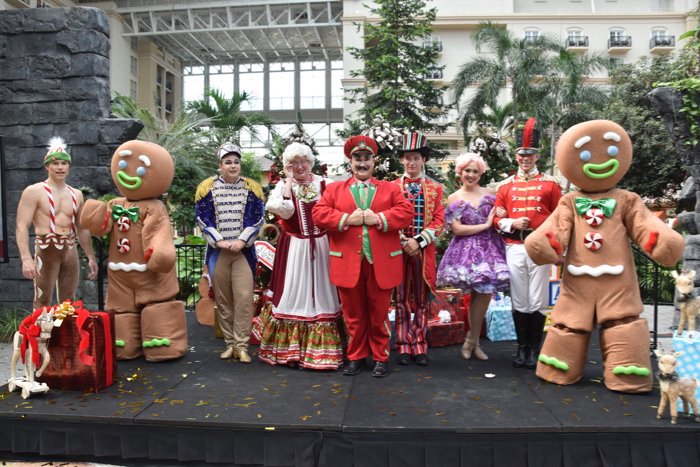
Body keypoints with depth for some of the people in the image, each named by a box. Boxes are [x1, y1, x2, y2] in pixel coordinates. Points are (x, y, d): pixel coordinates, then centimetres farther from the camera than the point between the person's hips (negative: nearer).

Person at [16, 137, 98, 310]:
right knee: (42, 303, -6)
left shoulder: (76, 194, 14)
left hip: (70, 250, 5)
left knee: (68, 303, 9)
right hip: (46, 249, -5)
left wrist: (91, 257, 16)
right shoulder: (34, 191, -2)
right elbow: (21, 227, -10)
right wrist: (26, 258, -22)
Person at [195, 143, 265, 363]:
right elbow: (202, 219, 1)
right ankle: (230, 343, 17)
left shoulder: (252, 188, 5)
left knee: (244, 297, -9)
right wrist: (219, 241, -11)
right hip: (217, 252, 1)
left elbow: (257, 219, 1)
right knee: (222, 300, 6)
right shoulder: (207, 188, 4)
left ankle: (241, 345, -1)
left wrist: (242, 240, -11)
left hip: (244, 251, -1)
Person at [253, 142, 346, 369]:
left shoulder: (324, 184, 4)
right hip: (294, 247, -1)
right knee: (294, 293, 4)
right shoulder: (284, 185, 2)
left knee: (321, 293, 6)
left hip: (322, 246, 1)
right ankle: (290, 349, 18)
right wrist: (290, 180, -10)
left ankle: (321, 349, 18)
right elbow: (284, 209, -17)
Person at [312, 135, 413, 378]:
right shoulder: (334, 189, 10)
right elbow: (319, 214, -3)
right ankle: (356, 357, 24)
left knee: (379, 313, 9)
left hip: (380, 263, 0)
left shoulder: (390, 188, 9)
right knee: (353, 314, 10)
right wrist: (347, 219, -14)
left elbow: (406, 212, -4)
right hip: (348, 263, 1)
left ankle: (381, 358, 22)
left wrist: (379, 218, -16)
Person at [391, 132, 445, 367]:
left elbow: (439, 222, 1)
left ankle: (420, 347, 14)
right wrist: (402, 242, -10)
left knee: (421, 300, 6)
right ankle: (404, 347, 12)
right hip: (398, 250, 0)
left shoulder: (435, 189, 8)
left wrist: (418, 241, -12)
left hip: (424, 251, 1)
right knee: (401, 299, 4)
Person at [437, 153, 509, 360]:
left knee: (483, 293, 1)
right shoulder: (454, 199, 1)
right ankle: (473, 340, 14)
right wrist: (485, 225, -9)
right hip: (467, 250, -3)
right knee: (481, 293, -5)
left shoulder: (490, 193, 10)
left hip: (489, 248, 3)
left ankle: (472, 340, 17)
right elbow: (457, 229, -7)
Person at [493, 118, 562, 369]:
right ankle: (522, 348, 17)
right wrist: (513, 223, -10)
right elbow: (498, 217, 10)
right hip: (514, 247, 2)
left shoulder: (550, 183, 6)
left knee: (538, 301, 1)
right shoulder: (506, 185, 10)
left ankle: (535, 349, 14)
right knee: (519, 301, 6)